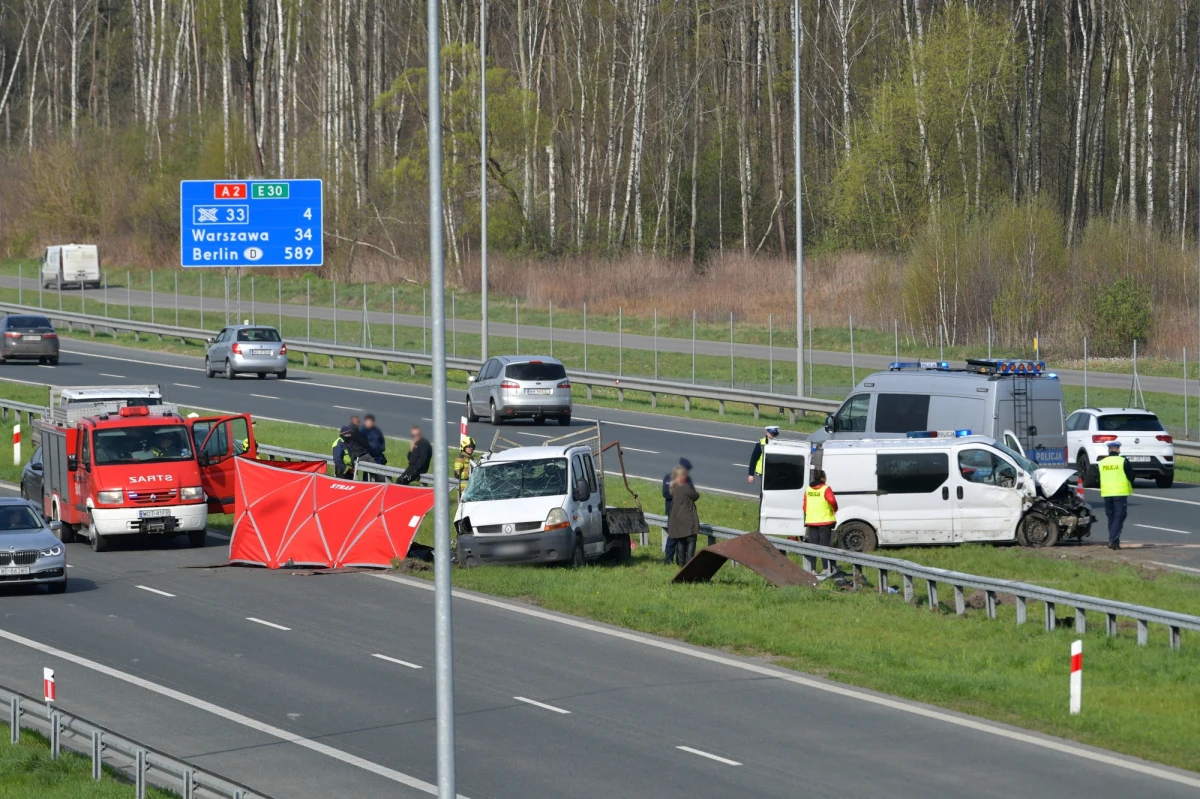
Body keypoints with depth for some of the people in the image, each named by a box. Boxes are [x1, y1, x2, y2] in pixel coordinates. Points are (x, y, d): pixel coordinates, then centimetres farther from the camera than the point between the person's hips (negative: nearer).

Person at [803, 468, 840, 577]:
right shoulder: (825, 489, -9)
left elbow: (805, 506, 12)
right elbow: (832, 501, -24)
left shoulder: (808, 490, 8)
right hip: (824, 520, -4)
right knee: (824, 545, -2)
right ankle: (828, 569, -4)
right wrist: (834, 510, -3)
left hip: (811, 521, 4)